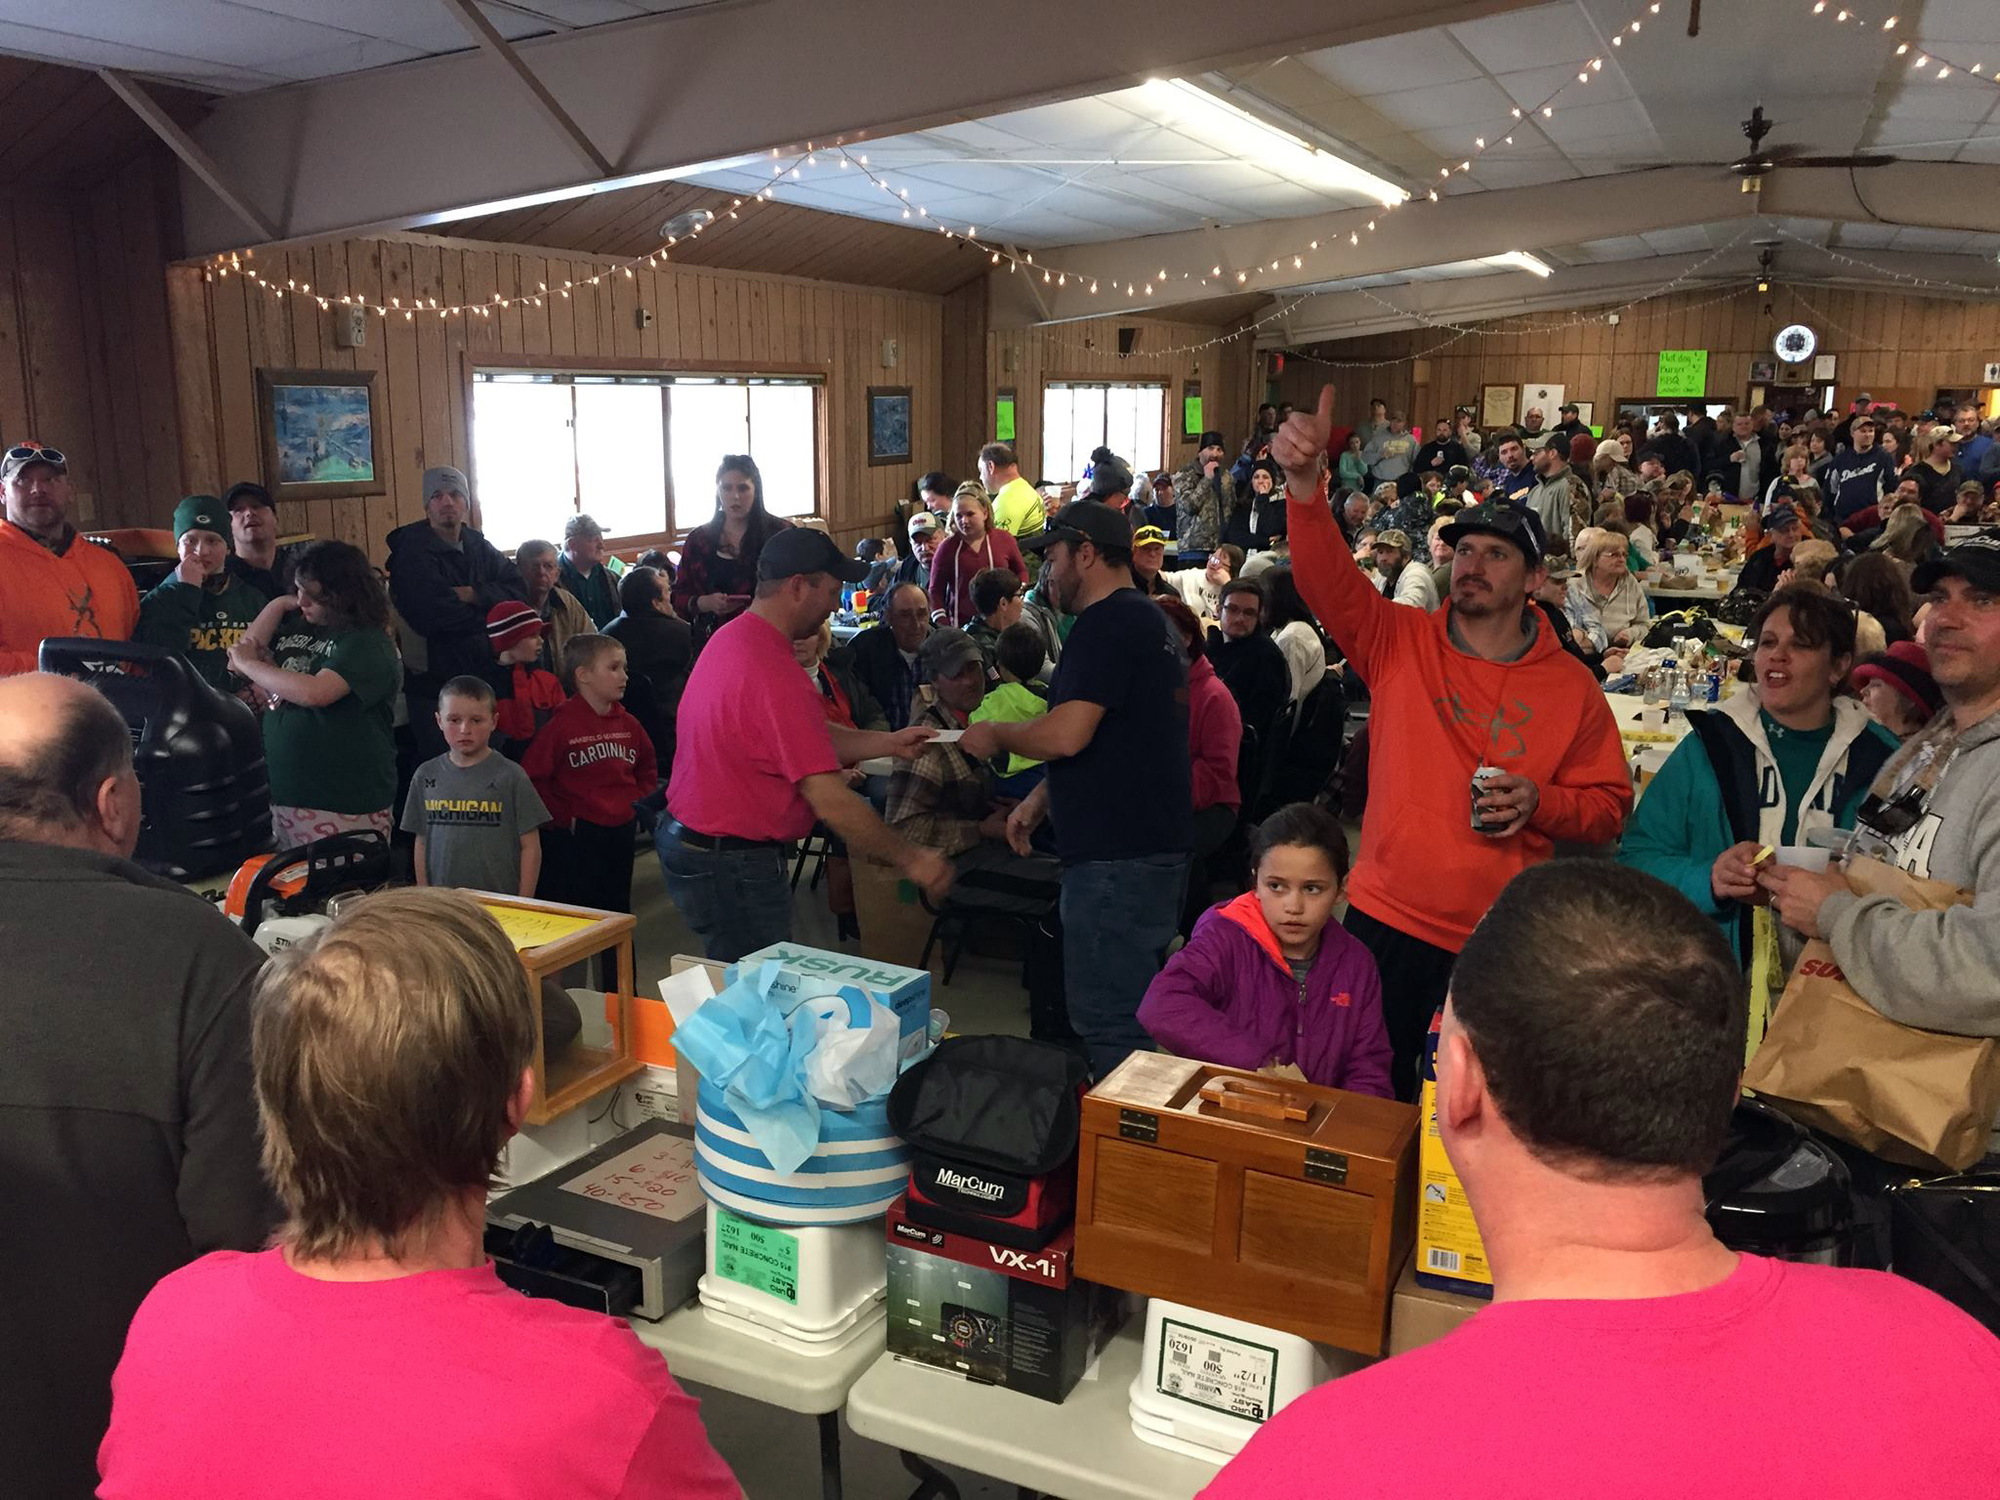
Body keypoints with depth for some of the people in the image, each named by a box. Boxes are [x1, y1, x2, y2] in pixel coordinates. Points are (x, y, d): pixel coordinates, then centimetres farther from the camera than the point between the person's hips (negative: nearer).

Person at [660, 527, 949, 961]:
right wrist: (910, 860, -18)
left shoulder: (731, 637, 6)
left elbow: (809, 737, 14)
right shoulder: (774, 673, -26)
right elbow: (830, 800, -27)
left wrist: (887, 743, 6)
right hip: (732, 864, -10)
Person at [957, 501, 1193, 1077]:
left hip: (1117, 855, -11)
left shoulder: (1107, 623, -15)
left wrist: (996, 736, -7)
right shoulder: (1148, 620, 19)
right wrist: (1041, 799, 18)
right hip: (1154, 846, 11)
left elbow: (1068, 734, -25)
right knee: (1132, 1014, 19)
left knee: (1108, 1024, -5)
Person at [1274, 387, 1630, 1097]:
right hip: (1387, 920, 0)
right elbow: (1326, 579, -18)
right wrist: (1303, 482, -34)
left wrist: (1538, 803, -16)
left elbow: (1610, 805, 4)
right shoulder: (1398, 641, -2)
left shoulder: (1572, 686, -1)